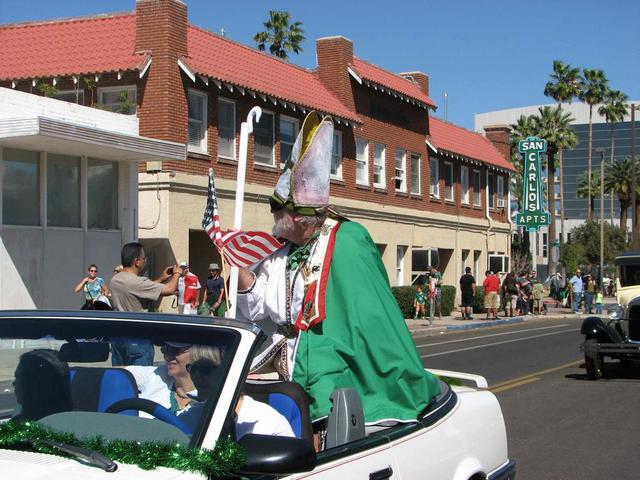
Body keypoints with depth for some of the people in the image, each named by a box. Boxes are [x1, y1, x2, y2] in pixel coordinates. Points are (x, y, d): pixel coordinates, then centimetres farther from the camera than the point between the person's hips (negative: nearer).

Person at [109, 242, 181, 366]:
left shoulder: (115, 280, 5)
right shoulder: (137, 282, -21)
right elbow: (170, 289, -16)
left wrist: (161, 279, 22)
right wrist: (176, 274, 3)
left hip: (118, 336, 8)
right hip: (137, 340, -8)